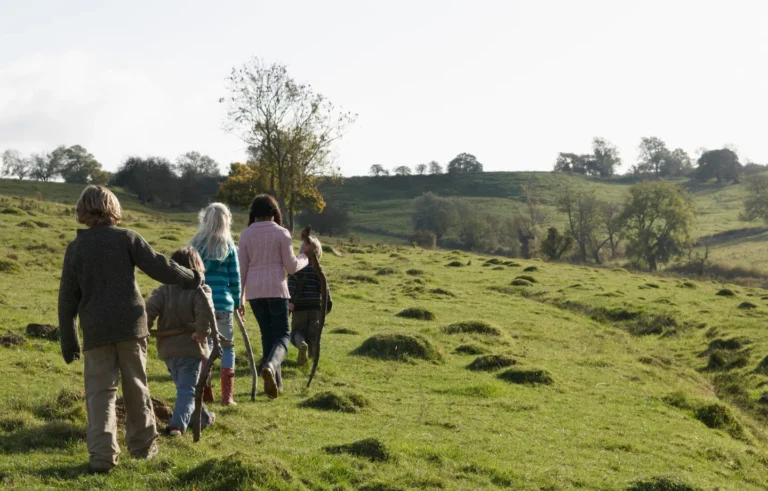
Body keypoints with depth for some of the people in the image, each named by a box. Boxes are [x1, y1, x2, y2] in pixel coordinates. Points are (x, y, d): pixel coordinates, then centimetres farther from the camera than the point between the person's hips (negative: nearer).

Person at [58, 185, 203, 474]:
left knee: (100, 390, 2)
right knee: (136, 386, 13)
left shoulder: (76, 247, 3)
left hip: (96, 330, 0)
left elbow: (67, 298, 4)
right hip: (130, 325, 0)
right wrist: (192, 279, 12)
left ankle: (102, 453, -10)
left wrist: (68, 340, 11)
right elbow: (158, 266, -4)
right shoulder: (126, 238, -2)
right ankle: (143, 444, 24)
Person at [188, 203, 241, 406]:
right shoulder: (229, 247, 1)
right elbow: (235, 279, 4)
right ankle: (227, 396, 1)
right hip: (222, 304, -2)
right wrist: (237, 302, 14)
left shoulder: (194, 245, 4)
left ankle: (205, 393, 13)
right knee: (227, 347, 6)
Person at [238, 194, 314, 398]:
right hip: (276, 289, -3)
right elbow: (291, 266, -2)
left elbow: (242, 268, 4)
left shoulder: (246, 234, 4)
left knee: (267, 334, 15)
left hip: (254, 290, 3)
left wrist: (239, 298, 11)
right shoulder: (281, 233, -4)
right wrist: (305, 257, 18)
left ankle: (275, 382, 16)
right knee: (282, 335, 1)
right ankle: (270, 365, -30)